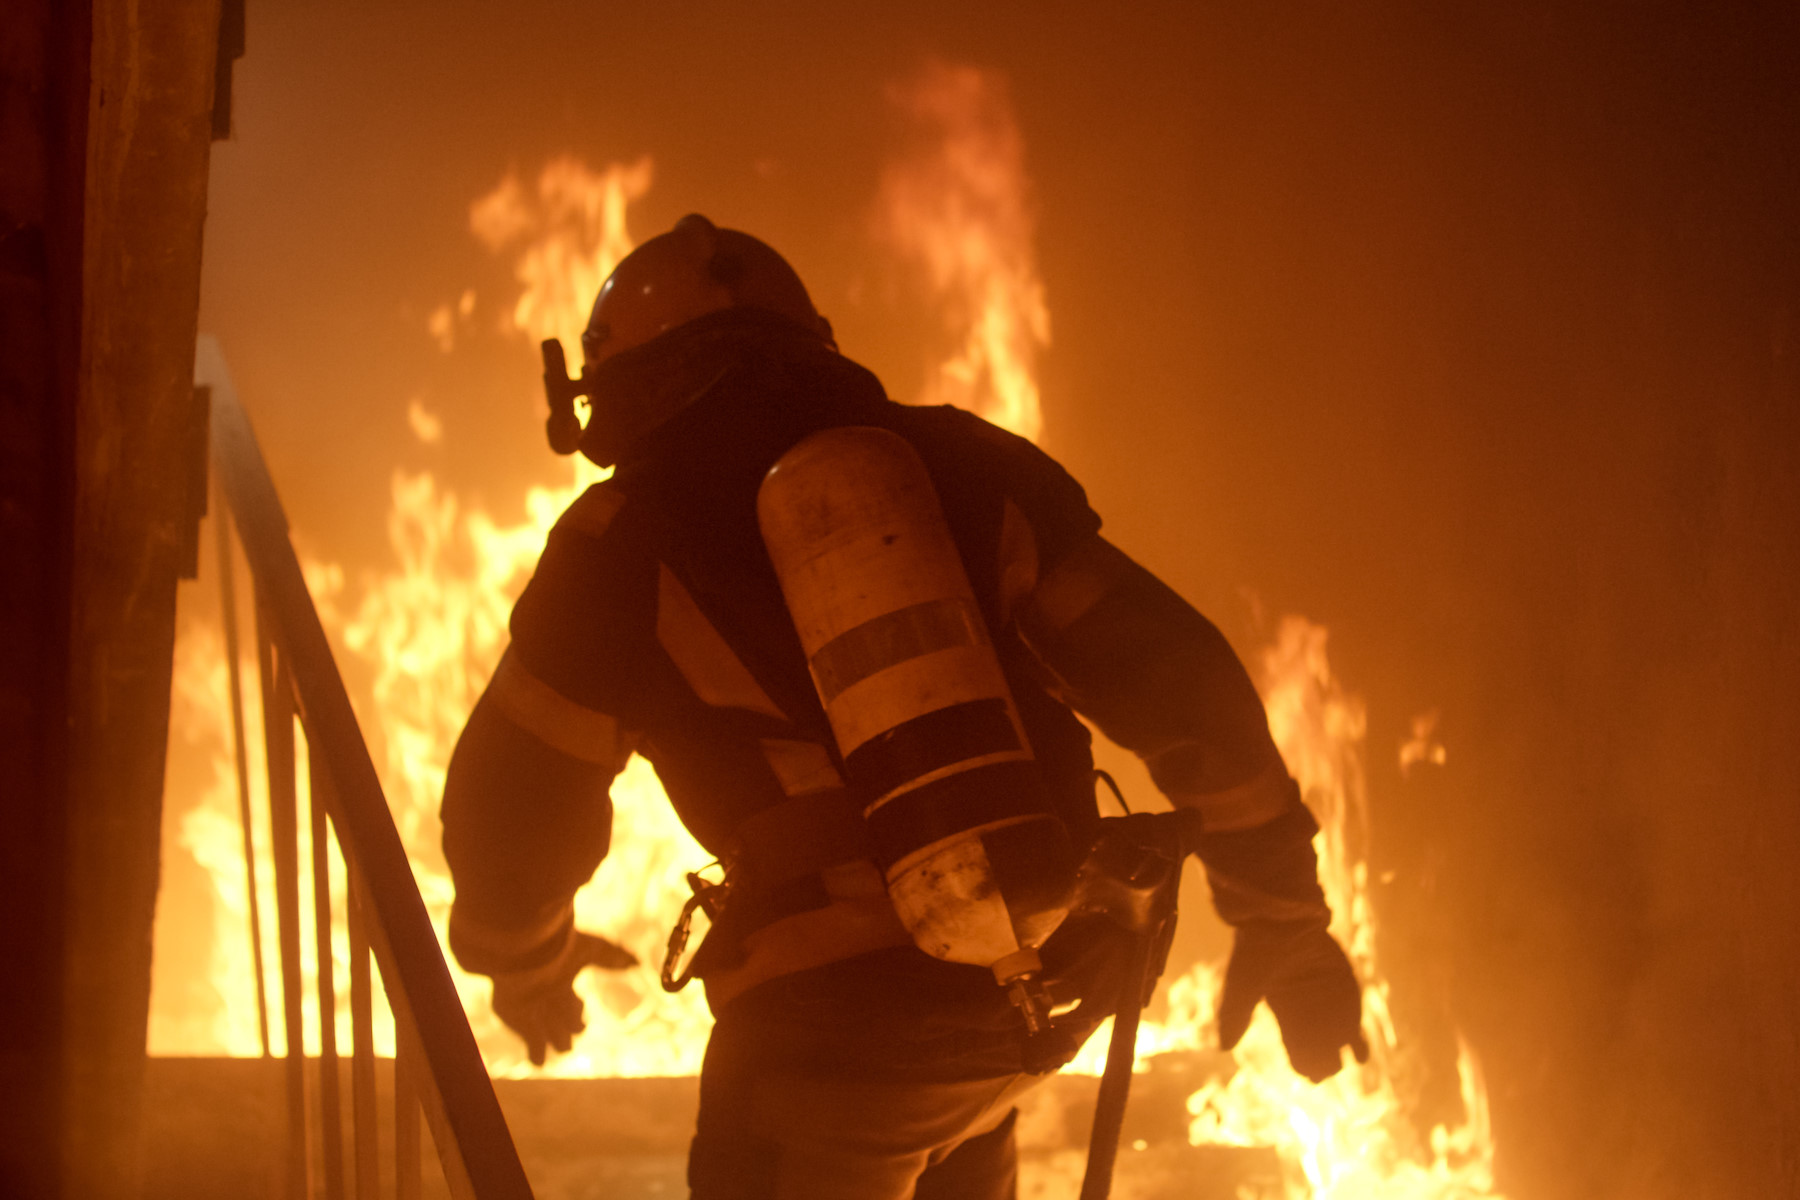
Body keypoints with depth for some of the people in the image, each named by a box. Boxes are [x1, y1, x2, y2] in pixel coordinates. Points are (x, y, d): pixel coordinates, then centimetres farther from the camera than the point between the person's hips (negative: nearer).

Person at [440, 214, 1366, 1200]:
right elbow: (1178, 680, 5)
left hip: (836, 1008, -5)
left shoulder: (629, 539, 0)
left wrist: (525, 961, 27)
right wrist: (1286, 920, 12)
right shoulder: (951, 465, 10)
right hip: (1036, 986, 5)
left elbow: (513, 803, 5)